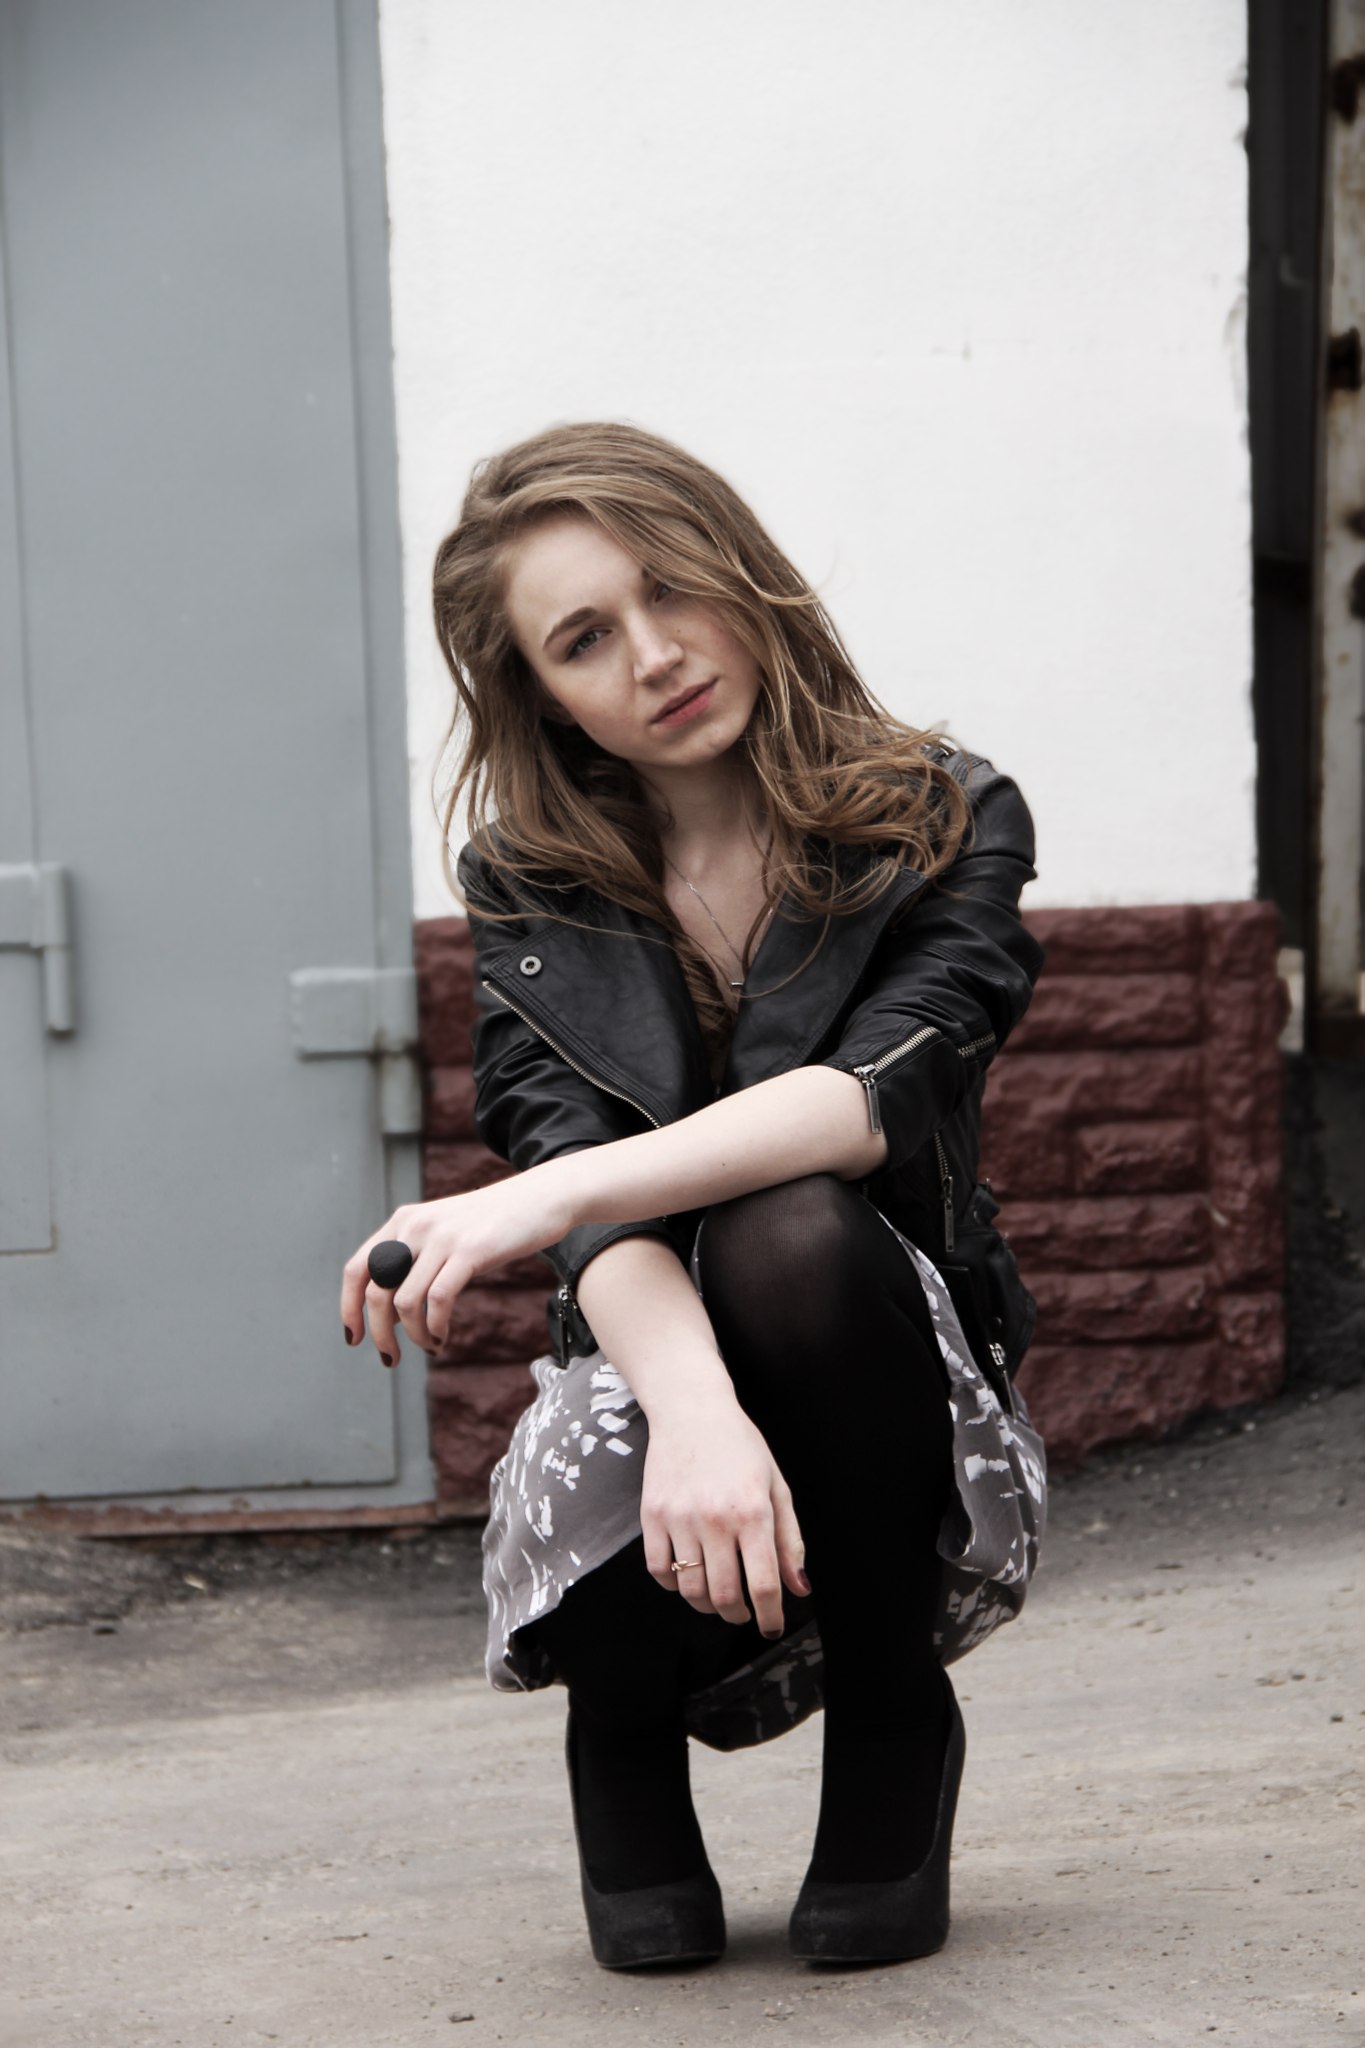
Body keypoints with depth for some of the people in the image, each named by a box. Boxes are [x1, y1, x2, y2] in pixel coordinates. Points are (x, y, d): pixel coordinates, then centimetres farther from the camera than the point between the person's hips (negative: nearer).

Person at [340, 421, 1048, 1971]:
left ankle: (894, 1729, -9)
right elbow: (579, 1177, -15)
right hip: (640, 1394, 1)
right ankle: (625, 1748, 3)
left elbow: (882, 1093, -23)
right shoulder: (528, 888, 1)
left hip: (903, 1445, -1)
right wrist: (696, 1407, -37)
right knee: (610, 1476, -36)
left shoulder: (947, 827, -4)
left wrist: (548, 1197, -36)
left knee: (796, 1235, -33)